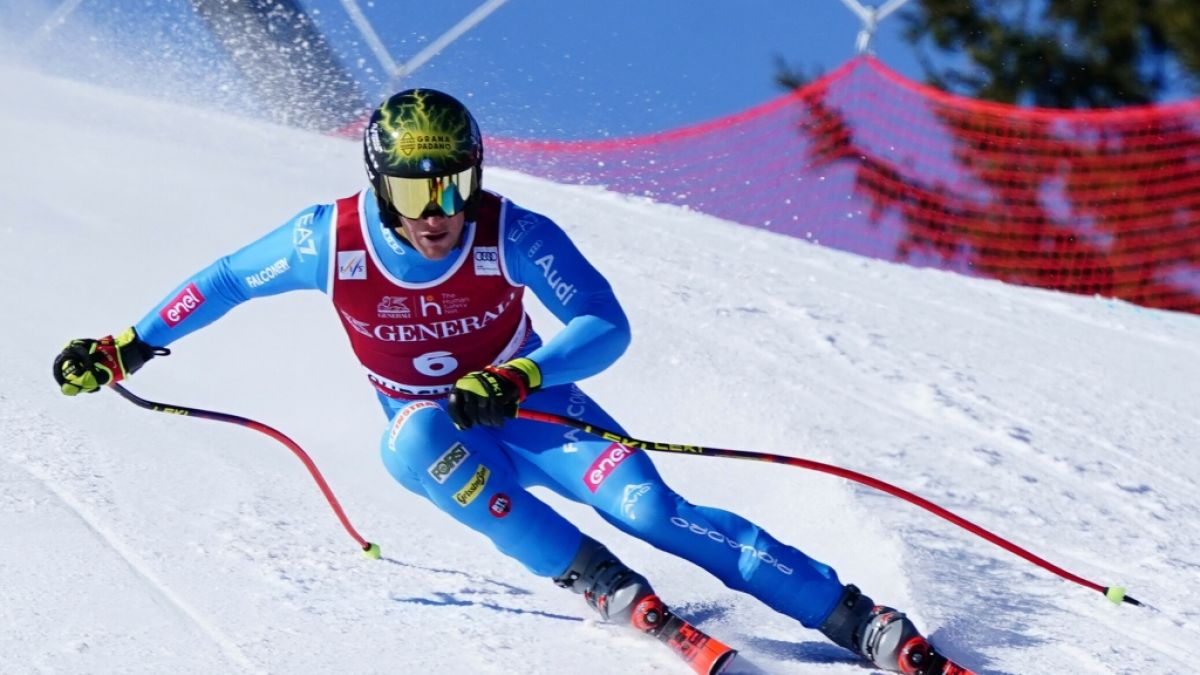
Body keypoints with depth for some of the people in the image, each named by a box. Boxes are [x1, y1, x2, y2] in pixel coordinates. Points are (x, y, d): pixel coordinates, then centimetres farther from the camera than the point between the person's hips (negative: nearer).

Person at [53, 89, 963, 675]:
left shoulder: (513, 236, -26)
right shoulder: (332, 242, -21)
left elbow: (607, 326, -24)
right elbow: (225, 282, -4)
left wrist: (517, 377, -39)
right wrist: (125, 349, 0)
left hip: (530, 407, -2)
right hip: (428, 425, 2)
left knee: (655, 510, -22)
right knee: (420, 439, -35)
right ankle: (599, 583, -29)